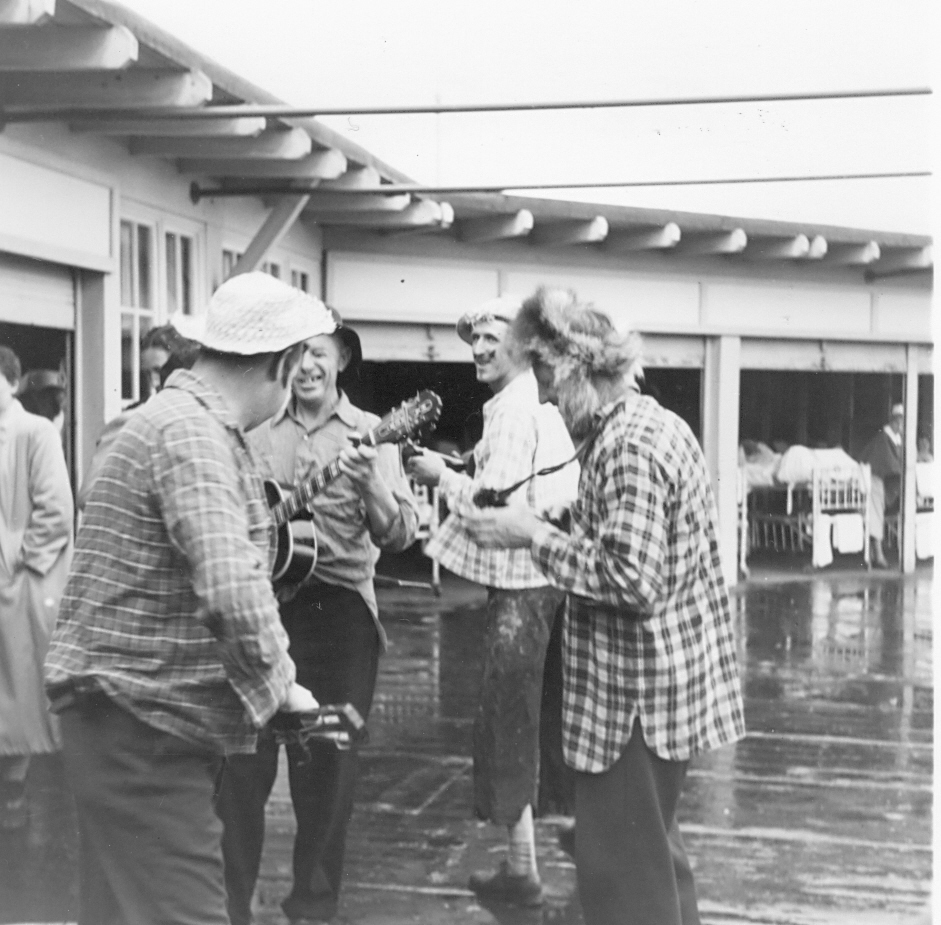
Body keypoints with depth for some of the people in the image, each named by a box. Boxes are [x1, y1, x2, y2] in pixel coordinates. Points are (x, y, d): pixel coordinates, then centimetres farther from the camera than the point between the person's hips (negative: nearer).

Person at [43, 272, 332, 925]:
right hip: (140, 724, -10)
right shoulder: (191, 433, -19)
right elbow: (233, 591, -31)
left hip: (150, 717, 10)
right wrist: (280, 683, -16)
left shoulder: (192, 422, 14)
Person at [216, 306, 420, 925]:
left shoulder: (370, 434, 2)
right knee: (241, 762, 5)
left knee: (328, 765, 6)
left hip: (337, 610, -1)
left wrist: (372, 485, -26)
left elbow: (400, 535, -8)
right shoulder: (252, 430, 7)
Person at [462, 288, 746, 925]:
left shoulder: (629, 445, -20)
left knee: (621, 864, 0)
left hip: (638, 692, -10)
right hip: (671, 679, 10)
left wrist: (535, 536, -18)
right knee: (653, 845, 23)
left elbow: (631, 579, -26)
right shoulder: (656, 424, 12)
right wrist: (549, 528, 10)